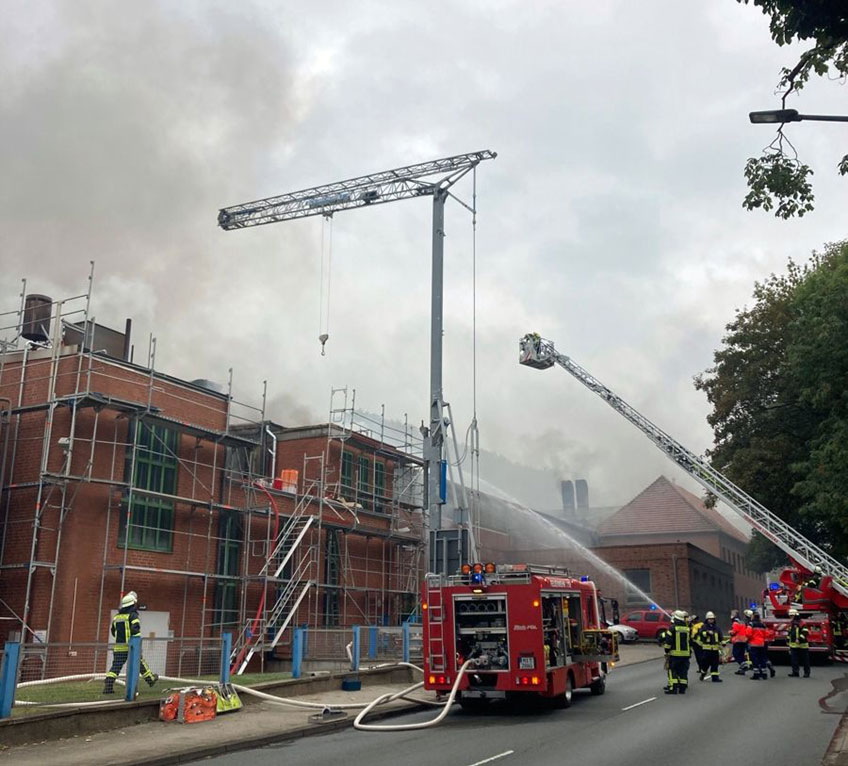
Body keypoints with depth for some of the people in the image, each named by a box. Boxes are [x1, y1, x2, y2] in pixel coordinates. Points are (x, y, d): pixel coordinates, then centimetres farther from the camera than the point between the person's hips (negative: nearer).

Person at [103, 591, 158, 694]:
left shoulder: (116, 617, 11)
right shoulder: (133, 615, -8)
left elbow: (113, 632, 19)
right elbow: (135, 628, -21)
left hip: (118, 647, 4)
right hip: (131, 646, -4)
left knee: (115, 666, 2)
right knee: (140, 663, 11)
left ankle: (108, 687, -7)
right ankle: (151, 679, 25)